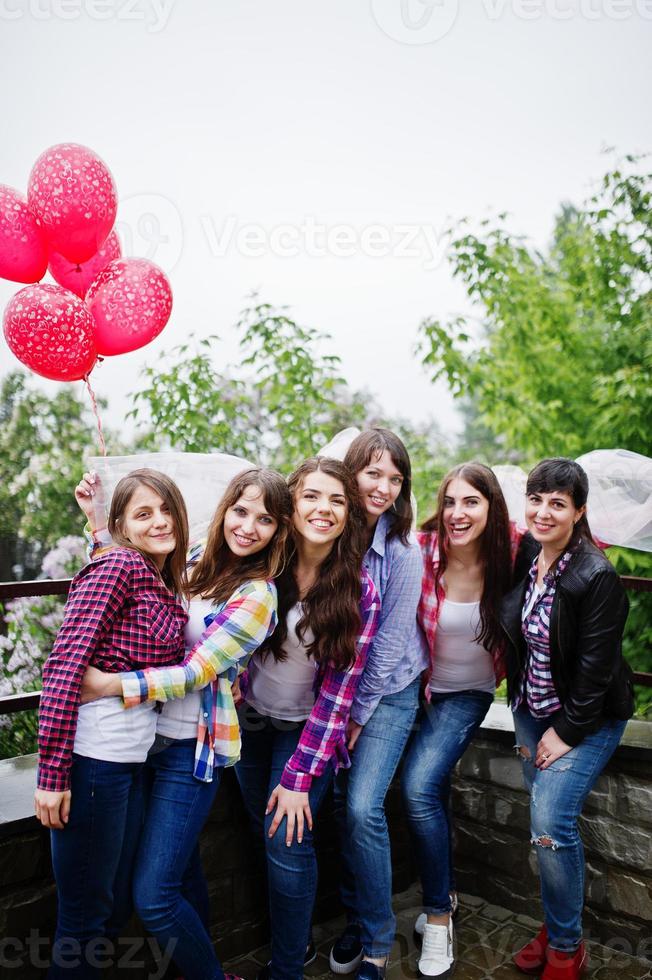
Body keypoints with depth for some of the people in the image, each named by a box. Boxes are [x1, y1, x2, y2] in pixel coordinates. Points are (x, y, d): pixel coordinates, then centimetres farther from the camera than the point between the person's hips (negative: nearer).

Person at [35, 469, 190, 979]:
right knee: (85, 914, 8)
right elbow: (66, 664, -18)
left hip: (132, 760, 8)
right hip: (92, 759, -8)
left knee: (115, 906, 21)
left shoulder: (168, 587, 13)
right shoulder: (119, 566, -12)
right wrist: (52, 773, -19)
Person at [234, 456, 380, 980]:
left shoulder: (360, 591, -17)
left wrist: (300, 776, -17)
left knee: (287, 840, -8)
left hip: (308, 728, -3)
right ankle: (293, 936, 36)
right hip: (249, 717, 3)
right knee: (265, 830, 12)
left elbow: (337, 691, -16)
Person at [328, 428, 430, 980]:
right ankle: (355, 918, 28)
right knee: (340, 803, 5)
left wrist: (359, 713, -8)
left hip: (388, 691, -3)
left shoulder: (403, 552, -14)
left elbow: (390, 641, -11)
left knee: (362, 807, -9)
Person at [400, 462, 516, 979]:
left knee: (420, 787, -17)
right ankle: (444, 895, 40)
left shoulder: (512, 549, -18)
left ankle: (438, 912, 6)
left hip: (469, 690, -1)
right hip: (422, 684, 2)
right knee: (429, 789, 13)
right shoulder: (420, 552, -22)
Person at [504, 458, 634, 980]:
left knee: (551, 820, -12)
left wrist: (567, 732, -14)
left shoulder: (597, 576, -22)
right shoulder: (524, 556, -3)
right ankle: (556, 926, 29)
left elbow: (595, 665, -19)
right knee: (546, 820, 9)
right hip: (532, 710, 5)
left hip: (587, 717, -5)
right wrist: (528, 719, 7)